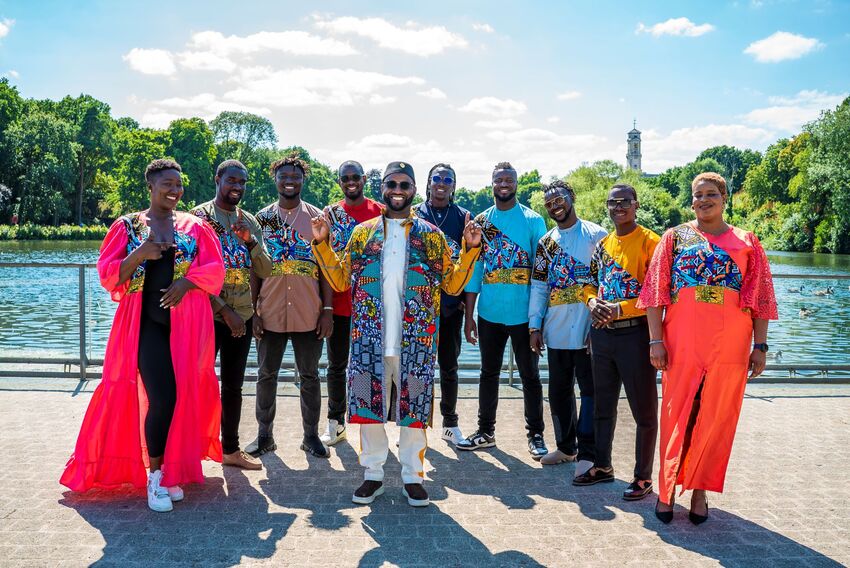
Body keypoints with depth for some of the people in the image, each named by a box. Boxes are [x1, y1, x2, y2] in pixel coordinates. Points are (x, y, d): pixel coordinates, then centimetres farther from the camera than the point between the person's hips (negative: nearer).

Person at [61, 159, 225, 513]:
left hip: (186, 323, 2)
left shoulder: (194, 226, 10)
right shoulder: (127, 226, 7)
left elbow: (214, 269, 3)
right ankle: (154, 476, 6)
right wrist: (138, 254, -15)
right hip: (148, 322, -2)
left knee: (184, 396, 3)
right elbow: (108, 275, 2)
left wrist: (187, 282, -15)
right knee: (161, 398, -11)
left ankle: (171, 471, 21)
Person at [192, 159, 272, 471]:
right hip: (209, 314, -5)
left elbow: (265, 270, 5)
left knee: (234, 385, 13)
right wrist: (225, 311, -16)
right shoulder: (199, 216, -5)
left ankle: (231, 449, 24)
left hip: (242, 316, 5)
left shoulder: (250, 221, 11)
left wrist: (250, 241, -12)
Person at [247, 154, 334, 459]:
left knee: (309, 376, 8)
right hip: (270, 314, 1)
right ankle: (264, 435, 23)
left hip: (309, 315, -1)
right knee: (266, 375, 9)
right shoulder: (262, 219, 5)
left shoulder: (317, 218, 3)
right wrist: (252, 311, -1)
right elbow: (254, 269, 6)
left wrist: (327, 310, -3)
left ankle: (311, 435, 20)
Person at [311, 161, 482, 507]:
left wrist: (469, 250, -5)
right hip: (370, 337, 1)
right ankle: (373, 474, 21)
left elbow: (452, 285, 5)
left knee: (413, 407, 4)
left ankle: (412, 476, 19)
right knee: (369, 404, 6)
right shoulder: (363, 233, 10)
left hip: (414, 339, -1)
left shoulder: (431, 236, 8)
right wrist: (322, 244, 0)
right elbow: (340, 281, 6)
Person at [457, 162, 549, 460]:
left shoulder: (533, 221, -3)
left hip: (523, 314, -3)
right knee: (489, 373, 14)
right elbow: (474, 269, 7)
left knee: (530, 376, 7)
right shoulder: (481, 221, 6)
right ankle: (485, 431, 28)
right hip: (489, 313, 3)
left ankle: (535, 434, 20)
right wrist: (469, 315, 4)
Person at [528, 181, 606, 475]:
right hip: (557, 330, 5)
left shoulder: (596, 235, -1)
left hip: (588, 328, -5)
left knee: (591, 390, -1)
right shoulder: (545, 243, 13)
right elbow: (539, 287, 14)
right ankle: (565, 446, 26)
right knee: (559, 390, 12)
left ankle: (587, 453, 7)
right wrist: (535, 326, 8)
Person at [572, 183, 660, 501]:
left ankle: (643, 477, 16)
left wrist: (620, 309, -21)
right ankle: (602, 466, 31)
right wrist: (593, 302, -3)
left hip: (635, 334, -7)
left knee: (643, 410, 3)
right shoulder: (603, 244, 12)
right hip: (602, 333, 7)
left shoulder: (650, 242, -9)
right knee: (603, 405, 17)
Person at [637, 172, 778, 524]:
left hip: (729, 346, 1)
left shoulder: (746, 243, 8)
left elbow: (759, 298, 8)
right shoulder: (675, 237, 5)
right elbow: (656, 292, 1)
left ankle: (700, 489, 21)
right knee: (676, 416, 4)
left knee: (716, 419, 6)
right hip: (682, 344, -1)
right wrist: (656, 340, -6)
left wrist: (760, 345, 2)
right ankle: (667, 487, 18)